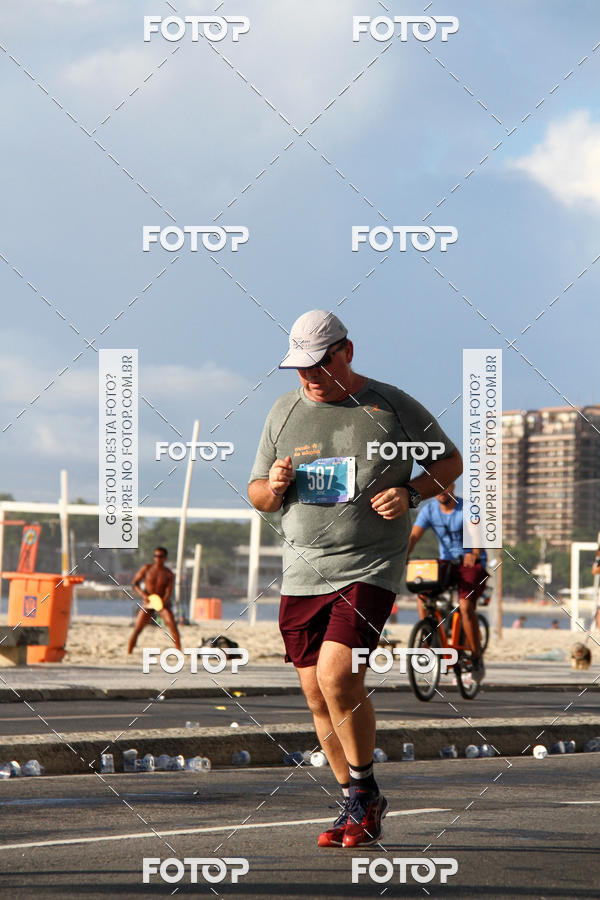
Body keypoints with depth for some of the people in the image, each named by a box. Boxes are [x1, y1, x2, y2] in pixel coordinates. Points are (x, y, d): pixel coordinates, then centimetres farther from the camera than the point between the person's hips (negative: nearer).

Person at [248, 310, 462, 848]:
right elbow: (258, 497, 17)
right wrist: (275, 486, -7)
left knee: (337, 677, -20)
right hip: (302, 573, 5)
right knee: (317, 694, 6)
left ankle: (365, 792, -1)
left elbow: (450, 461, 9)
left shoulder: (392, 407, -1)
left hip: (371, 567, -5)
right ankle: (359, 809, 20)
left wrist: (411, 493, -10)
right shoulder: (285, 412, 10)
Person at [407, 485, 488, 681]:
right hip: (447, 562, 4)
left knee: (465, 605, -25)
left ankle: (477, 657, -11)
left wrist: (475, 554, -50)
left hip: (472, 564, -4)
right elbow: (414, 535, -12)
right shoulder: (429, 510, -1)